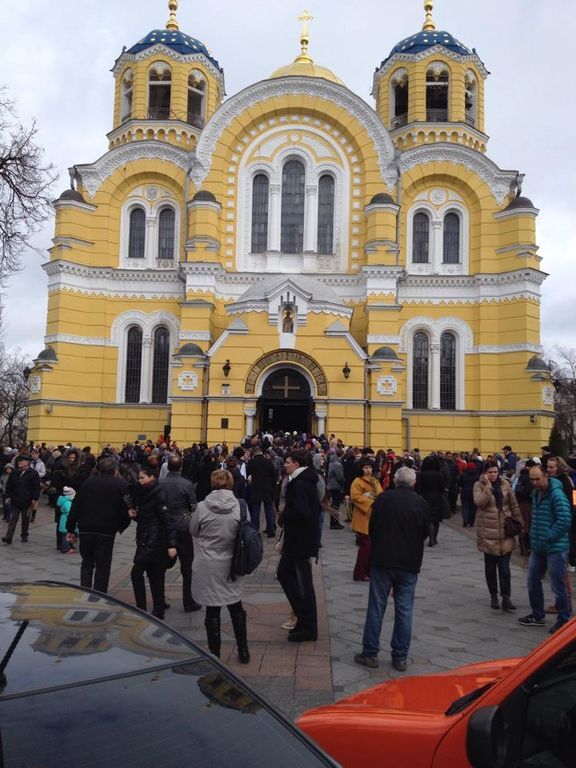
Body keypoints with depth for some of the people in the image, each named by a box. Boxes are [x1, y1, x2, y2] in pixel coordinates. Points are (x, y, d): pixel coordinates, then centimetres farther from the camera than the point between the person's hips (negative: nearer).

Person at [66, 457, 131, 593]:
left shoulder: (88, 482, 8)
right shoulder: (122, 486, 0)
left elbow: (76, 506, 6)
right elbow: (126, 510, -2)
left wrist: (71, 529, 10)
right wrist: (121, 527, 14)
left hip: (86, 530, 3)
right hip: (107, 531, -3)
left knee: (87, 563, 17)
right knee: (102, 567, 7)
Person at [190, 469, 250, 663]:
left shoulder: (202, 507, -14)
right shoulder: (240, 506, -11)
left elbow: (193, 531, 2)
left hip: (208, 567, -2)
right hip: (232, 565, 2)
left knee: (212, 610, 9)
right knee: (236, 607, 18)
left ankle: (214, 653, 19)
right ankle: (243, 651, 26)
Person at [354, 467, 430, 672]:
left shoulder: (383, 498, -6)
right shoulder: (421, 503, -4)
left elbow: (371, 527, 1)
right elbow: (425, 533, 5)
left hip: (382, 560, -1)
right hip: (410, 563, 1)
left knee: (376, 608, 7)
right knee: (404, 611, 9)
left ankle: (370, 653, 12)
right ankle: (400, 657, 15)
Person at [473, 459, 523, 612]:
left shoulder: (505, 484, 4)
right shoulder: (479, 485, -3)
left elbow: (514, 506, 10)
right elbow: (479, 502, -22)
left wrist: (520, 523, 9)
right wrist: (488, 485, -22)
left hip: (505, 531, 1)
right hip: (487, 532, -1)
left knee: (504, 566, -3)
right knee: (490, 565, 9)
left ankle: (506, 598, 0)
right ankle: (493, 595, 22)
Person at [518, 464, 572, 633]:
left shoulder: (556, 494, -17)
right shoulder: (536, 493, 10)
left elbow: (564, 520, -22)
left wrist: (548, 538, -16)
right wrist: (534, 536, 13)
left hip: (555, 548, -9)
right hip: (538, 547, 9)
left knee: (557, 586, 1)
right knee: (533, 581, 15)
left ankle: (564, 620, 17)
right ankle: (537, 615, 30)